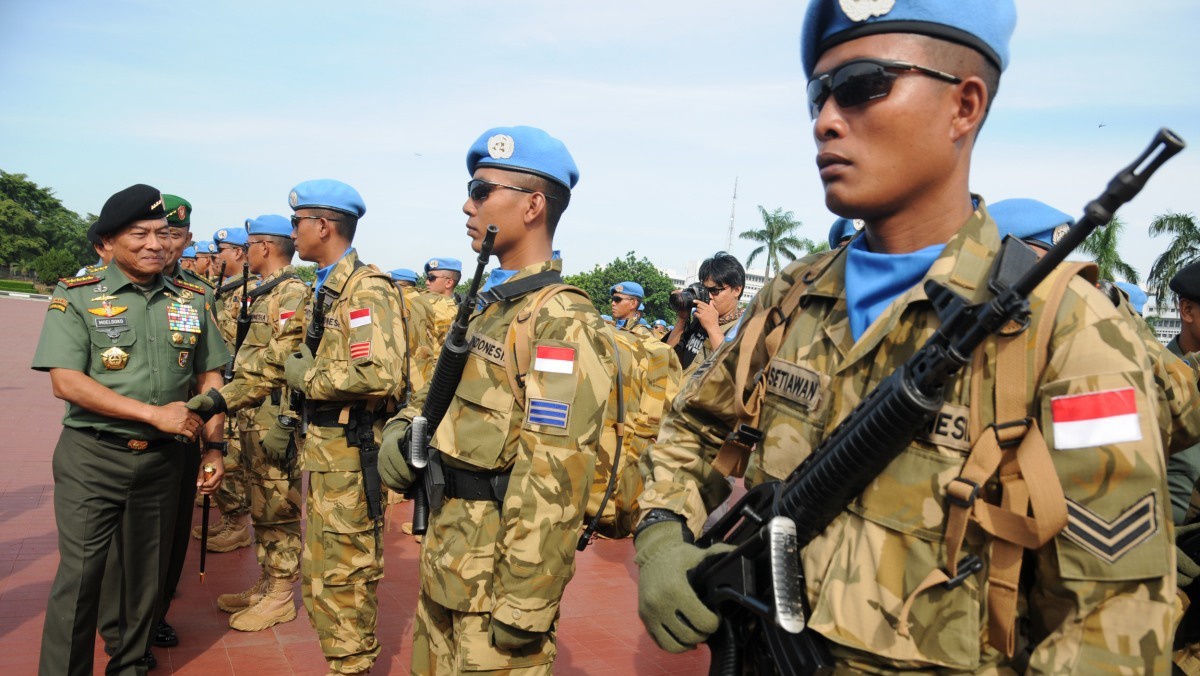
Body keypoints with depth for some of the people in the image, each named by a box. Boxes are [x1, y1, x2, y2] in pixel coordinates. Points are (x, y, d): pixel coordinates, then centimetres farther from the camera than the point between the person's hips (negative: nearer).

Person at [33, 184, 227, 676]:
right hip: (92, 458, -3)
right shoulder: (76, 297, -5)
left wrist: (214, 449, 2)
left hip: (161, 459, 4)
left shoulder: (190, 301, 6)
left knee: (147, 574, 14)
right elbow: (66, 382, -14)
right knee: (79, 575, 1)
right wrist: (155, 413, -19)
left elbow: (210, 378, 9)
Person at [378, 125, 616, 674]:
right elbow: (446, 395, 20)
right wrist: (402, 430, 0)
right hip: (445, 556, 9)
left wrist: (524, 608, -22)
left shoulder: (561, 324, -20)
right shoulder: (491, 305, 10)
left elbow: (551, 486, -24)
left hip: (498, 563, -9)